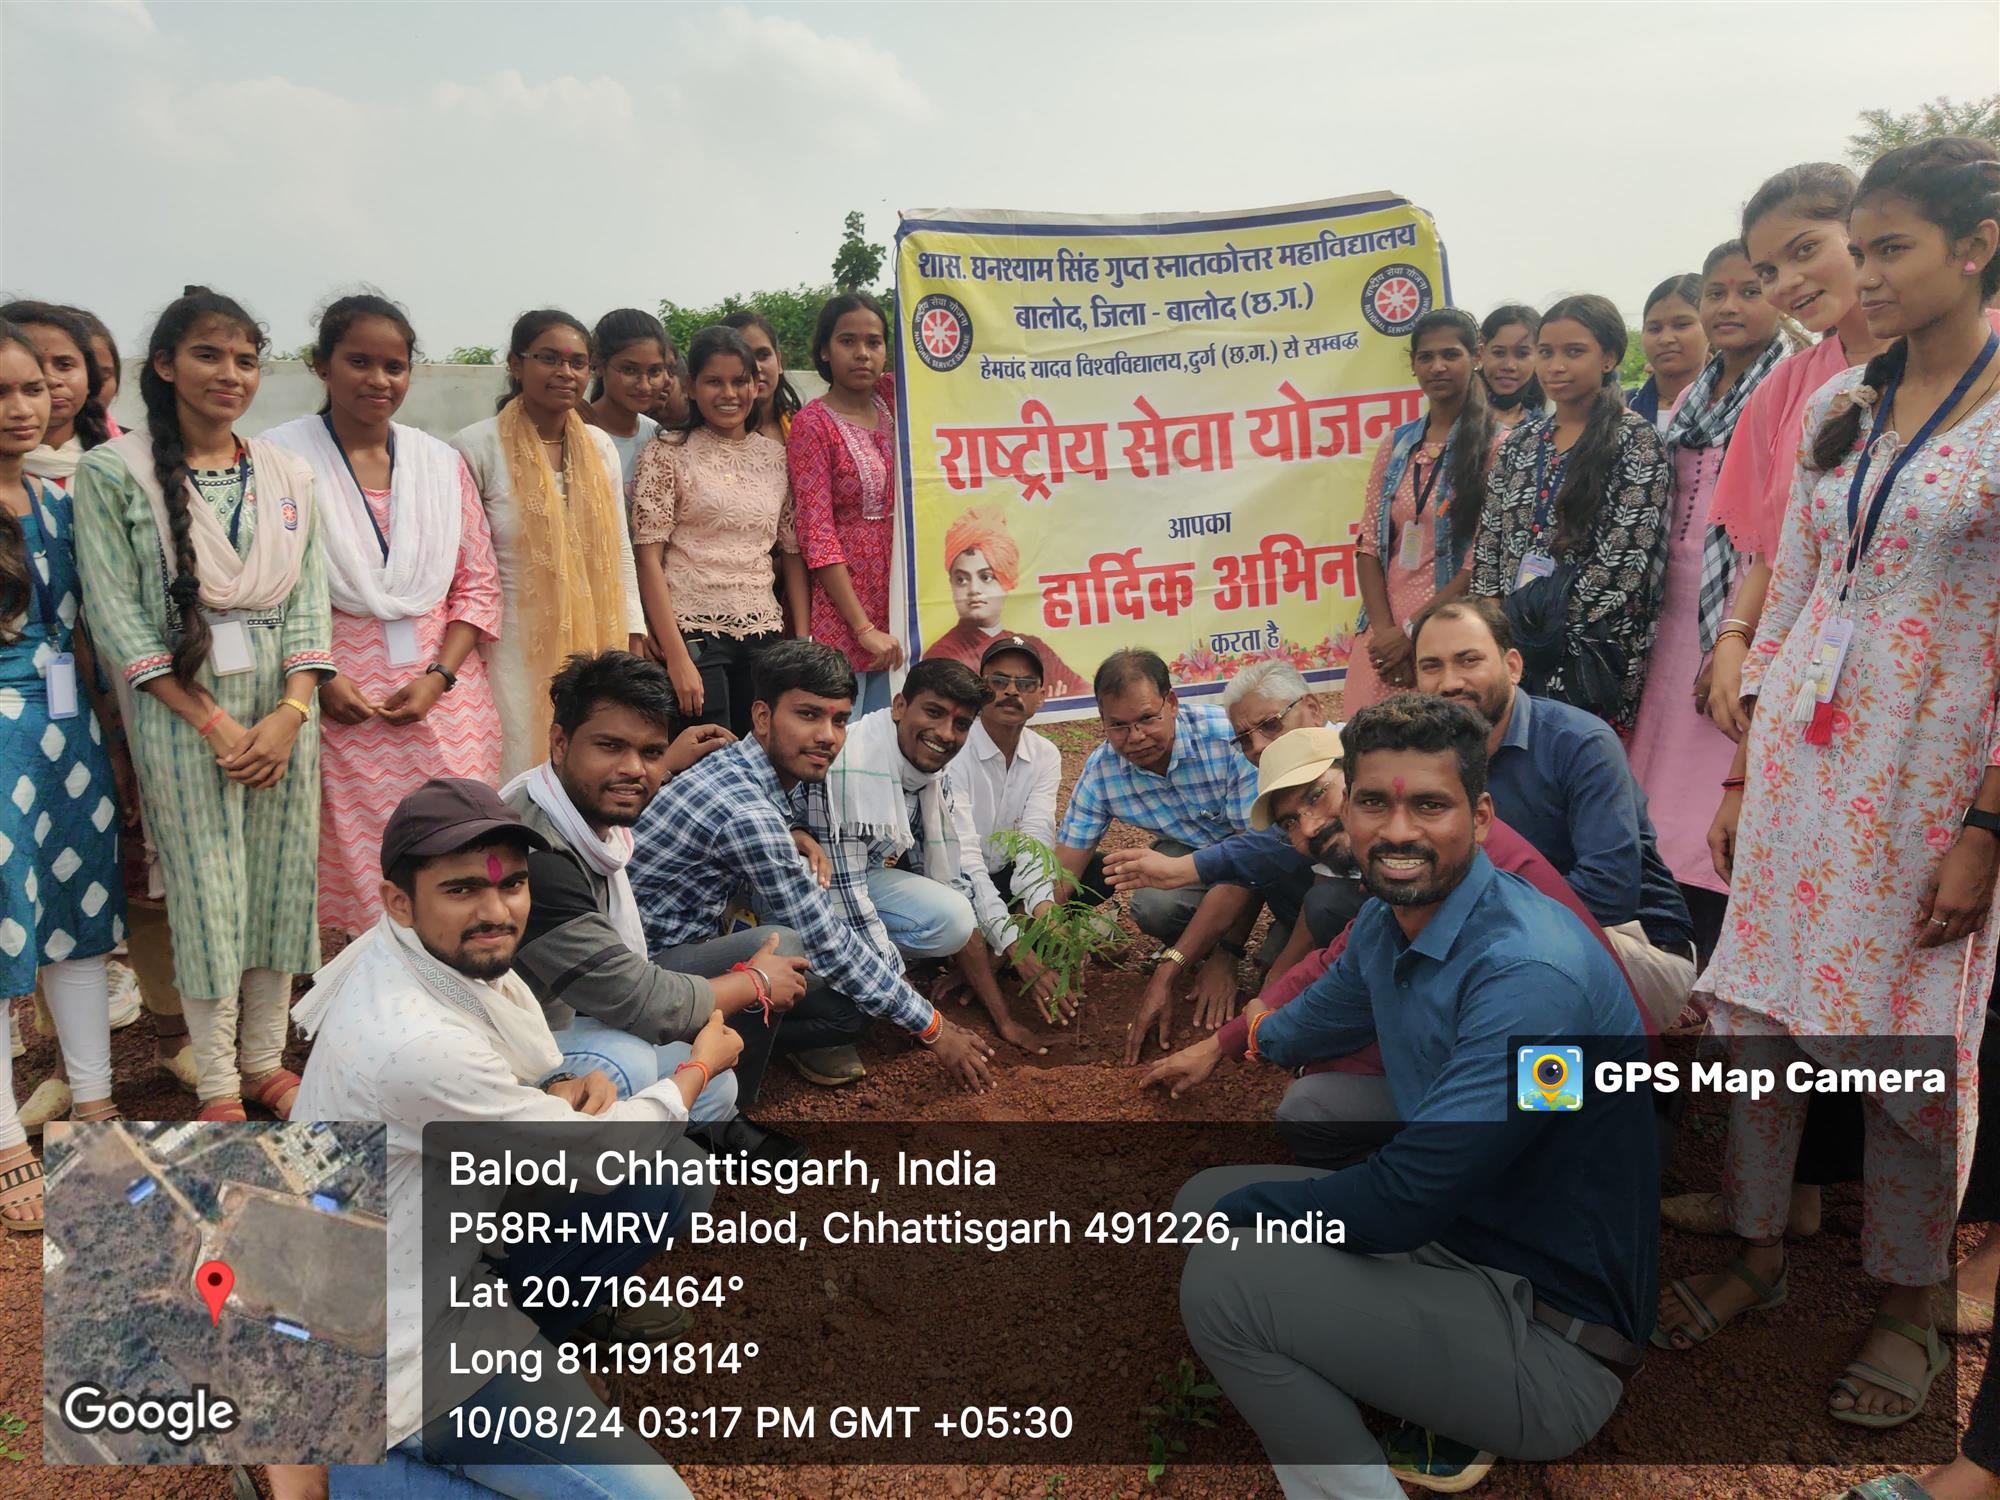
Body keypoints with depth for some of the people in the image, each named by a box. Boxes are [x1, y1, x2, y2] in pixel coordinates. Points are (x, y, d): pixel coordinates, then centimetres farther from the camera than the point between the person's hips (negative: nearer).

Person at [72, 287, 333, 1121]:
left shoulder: (288, 477, 9)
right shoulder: (112, 474, -2)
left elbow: (309, 603, 4)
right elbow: (118, 618, -7)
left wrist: (290, 713, -9)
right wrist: (213, 722, -13)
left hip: (283, 710, 3)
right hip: (181, 712, -3)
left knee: (281, 881, 8)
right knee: (206, 893, 3)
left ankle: (265, 1060, 25)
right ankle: (218, 1085, 17)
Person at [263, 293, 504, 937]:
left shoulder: (441, 461, 10)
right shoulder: (281, 457, -1)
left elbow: (479, 583, 9)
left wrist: (440, 677, -3)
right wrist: (318, 679, -11)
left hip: (443, 694, 3)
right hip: (338, 695, -3)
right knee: (354, 869, -1)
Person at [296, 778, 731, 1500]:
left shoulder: (457, 952, -5)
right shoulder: (414, 1040, -30)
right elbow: (593, 1156, -18)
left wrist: (563, 1090, -12)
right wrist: (702, 1064, -2)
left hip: (431, 1258, 9)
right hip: (403, 1342, -9)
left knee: (672, 1173, 2)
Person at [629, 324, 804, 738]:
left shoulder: (776, 457, 11)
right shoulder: (668, 453, -1)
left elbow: (793, 553, 13)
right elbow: (648, 559, -6)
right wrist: (677, 656, -13)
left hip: (763, 636, 4)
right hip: (692, 632, -4)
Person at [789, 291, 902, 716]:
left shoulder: (893, 406, 9)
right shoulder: (813, 423, -7)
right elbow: (817, 536, -12)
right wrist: (863, 627, -16)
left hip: (895, 601, 6)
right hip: (840, 607, -5)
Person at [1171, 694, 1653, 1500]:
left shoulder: (1530, 975, -26)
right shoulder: (1387, 920, 1)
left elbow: (1400, 1200, -28)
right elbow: (1323, 1015, 26)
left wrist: (1233, 1209, -13)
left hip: (1558, 1342, -9)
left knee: (1225, 1276, -24)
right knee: (1205, 1195, 8)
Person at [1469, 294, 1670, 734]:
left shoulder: (1634, 440, -3)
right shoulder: (1519, 443, 13)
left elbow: (1626, 559, -11)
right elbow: (1489, 547, 13)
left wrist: (1546, 616, -13)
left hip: (1596, 654, -5)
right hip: (1513, 648, 5)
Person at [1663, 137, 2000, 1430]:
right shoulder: (1838, 407, 8)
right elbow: (1788, 598, 10)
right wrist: (1742, 776, 9)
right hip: (1804, 752, 5)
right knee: (1755, 1010, 8)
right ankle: (1761, 1247, 27)